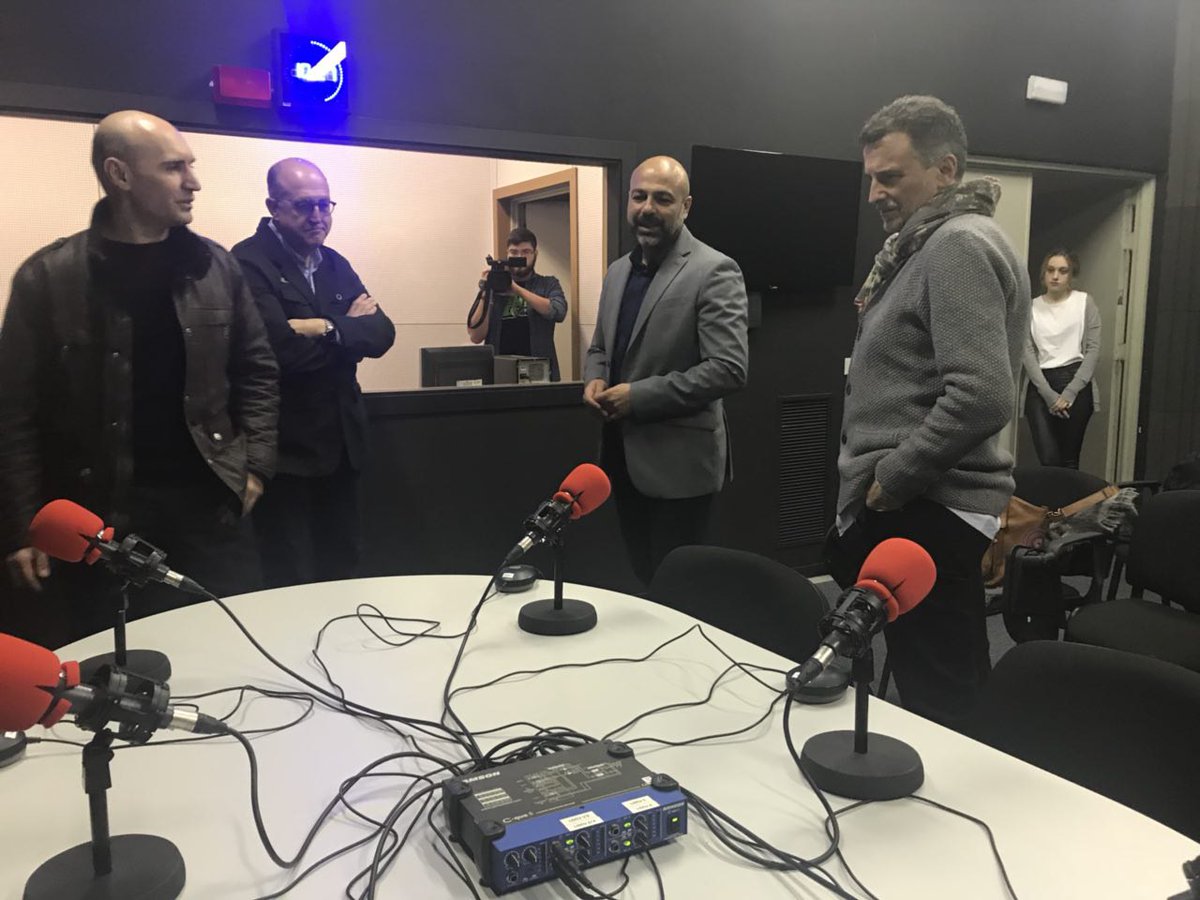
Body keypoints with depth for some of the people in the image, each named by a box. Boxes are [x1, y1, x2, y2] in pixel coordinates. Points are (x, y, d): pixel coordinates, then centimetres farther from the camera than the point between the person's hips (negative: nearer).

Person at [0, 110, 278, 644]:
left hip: (210, 503, 3)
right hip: (97, 515, -2)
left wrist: (254, 465, 0)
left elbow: (256, 370, 11)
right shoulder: (47, 277, -5)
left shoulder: (215, 267, 4)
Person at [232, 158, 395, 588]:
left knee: (342, 572, 18)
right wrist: (349, 325, -10)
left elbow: (381, 334, 0)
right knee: (293, 586, 5)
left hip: (342, 443, 7)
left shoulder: (336, 264, 11)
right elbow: (283, 347, -24)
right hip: (286, 449, -7)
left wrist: (328, 328, -18)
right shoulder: (248, 262, -12)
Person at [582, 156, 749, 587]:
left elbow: (729, 369, -21)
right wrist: (595, 380, -2)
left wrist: (639, 396, -21)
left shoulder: (713, 272, -13)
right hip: (623, 454, 7)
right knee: (641, 579, 19)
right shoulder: (617, 271, 11)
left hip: (679, 460, -7)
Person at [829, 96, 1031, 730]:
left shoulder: (958, 245, -14)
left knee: (940, 706, -2)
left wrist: (890, 480, -16)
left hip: (926, 516, -10)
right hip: (915, 506, 10)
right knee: (945, 694, 18)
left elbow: (982, 397, -26)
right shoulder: (930, 244, 17)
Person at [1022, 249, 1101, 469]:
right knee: (1048, 460, -8)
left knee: (1069, 459, 0)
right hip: (1041, 387, 0)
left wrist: (1069, 393, -8)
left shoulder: (1085, 302, 6)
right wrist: (1049, 395, -10)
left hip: (1076, 384, 0)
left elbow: (1093, 349, 1)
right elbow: (1028, 354, 0)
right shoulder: (1032, 308, 7)